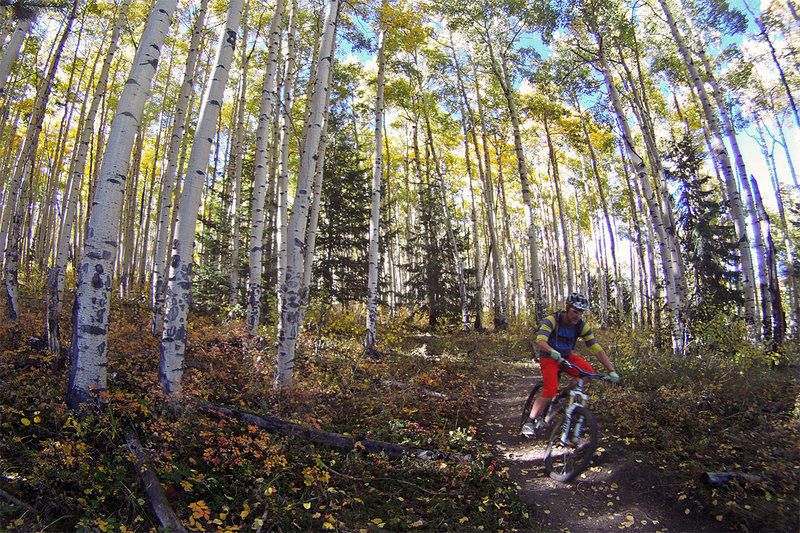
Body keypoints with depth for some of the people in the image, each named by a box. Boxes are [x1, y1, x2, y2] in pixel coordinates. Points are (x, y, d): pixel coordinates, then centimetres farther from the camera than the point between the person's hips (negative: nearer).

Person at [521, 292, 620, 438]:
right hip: (549, 357, -5)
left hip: (567, 356, 5)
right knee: (550, 390, -22)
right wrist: (552, 352, -56)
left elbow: (597, 349, -13)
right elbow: (540, 341, -36)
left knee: (588, 371, -23)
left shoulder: (582, 326, -12)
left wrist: (612, 371, -20)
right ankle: (530, 421, -6)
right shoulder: (552, 320, -23)